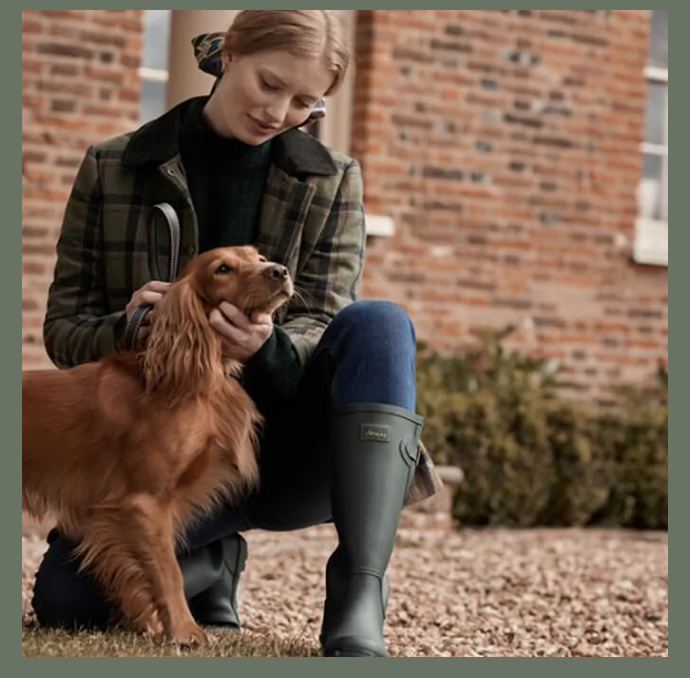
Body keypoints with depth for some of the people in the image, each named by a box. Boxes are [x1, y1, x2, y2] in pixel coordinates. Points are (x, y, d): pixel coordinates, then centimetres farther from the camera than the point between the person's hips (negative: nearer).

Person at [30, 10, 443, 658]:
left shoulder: (330, 180, 3)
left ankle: (358, 601, -36)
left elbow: (324, 330, -5)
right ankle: (210, 561, 8)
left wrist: (266, 349, -30)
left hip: (282, 446, 0)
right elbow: (63, 329, 2)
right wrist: (127, 331, -24)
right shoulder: (112, 168, 1)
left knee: (378, 323, -29)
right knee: (65, 600, -26)